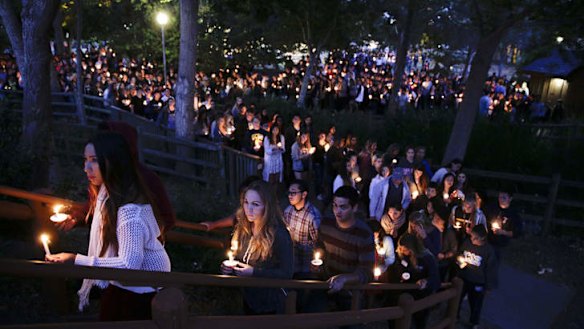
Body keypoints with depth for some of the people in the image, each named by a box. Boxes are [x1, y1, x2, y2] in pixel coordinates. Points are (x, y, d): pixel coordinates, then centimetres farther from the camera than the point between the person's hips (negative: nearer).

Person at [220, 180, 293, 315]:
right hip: (248, 298, 6)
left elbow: (287, 273, -22)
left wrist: (254, 272, -28)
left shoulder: (279, 235, -26)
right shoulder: (243, 228, -6)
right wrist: (229, 267, -11)